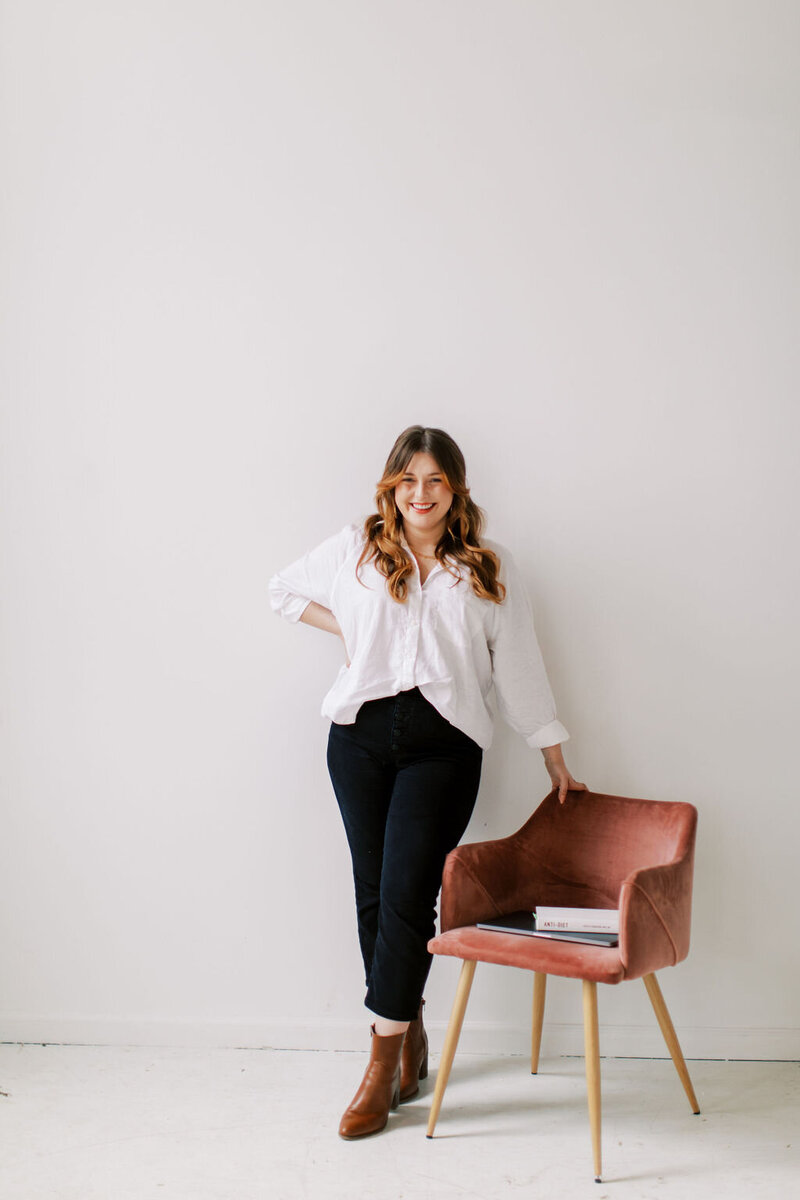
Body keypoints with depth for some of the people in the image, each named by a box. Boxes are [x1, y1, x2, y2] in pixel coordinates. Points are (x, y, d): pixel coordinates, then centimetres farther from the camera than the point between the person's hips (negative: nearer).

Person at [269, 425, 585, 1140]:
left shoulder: (490, 568, 9)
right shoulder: (357, 550, 10)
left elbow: (518, 664, 11)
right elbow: (284, 591, 24)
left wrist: (554, 757, 11)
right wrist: (349, 627, 8)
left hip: (443, 740, -2)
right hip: (361, 733, 2)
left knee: (406, 895, -9)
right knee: (374, 893, 5)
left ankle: (384, 1061, 1)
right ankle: (410, 1035, 23)